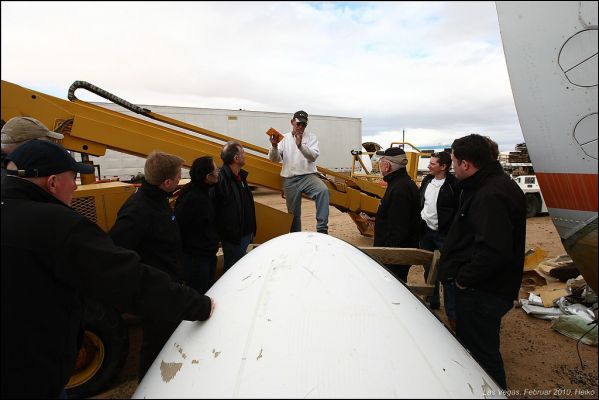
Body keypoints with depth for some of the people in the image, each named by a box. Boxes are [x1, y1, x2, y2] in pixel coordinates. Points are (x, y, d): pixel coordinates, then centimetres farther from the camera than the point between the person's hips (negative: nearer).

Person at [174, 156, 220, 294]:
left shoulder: (206, 192, 3)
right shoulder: (191, 198, -24)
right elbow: (177, 226, -23)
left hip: (209, 254, 9)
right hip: (195, 257, -8)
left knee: (209, 290, 22)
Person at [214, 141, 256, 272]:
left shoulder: (241, 176, 6)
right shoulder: (222, 180, -23)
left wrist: (251, 230, 13)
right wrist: (230, 235, -18)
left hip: (245, 233, 8)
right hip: (233, 237, -8)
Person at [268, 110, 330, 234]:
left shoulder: (311, 137, 7)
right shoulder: (284, 138, 11)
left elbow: (313, 156, -10)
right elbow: (274, 159, 3)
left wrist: (300, 145, -26)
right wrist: (274, 146, -17)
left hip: (308, 176, -1)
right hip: (290, 180, 2)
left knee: (323, 190, -31)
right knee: (293, 213, 5)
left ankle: (322, 228, -29)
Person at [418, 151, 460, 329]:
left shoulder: (454, 185, -15)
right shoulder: (427, 180, 6)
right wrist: (419, 224, 12)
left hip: (444, 235, -7)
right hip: (426, 231, 7)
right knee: (429, 269, 18)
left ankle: (452, 313, 16)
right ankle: (432, 302, 36)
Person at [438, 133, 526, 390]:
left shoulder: (490, 196, -26)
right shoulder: (497, 184, 9)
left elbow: (493, 252, -33)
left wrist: (462, 278, -19)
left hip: (483, 292, -11)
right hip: (485, 287, 11)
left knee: (481, 351, 7)